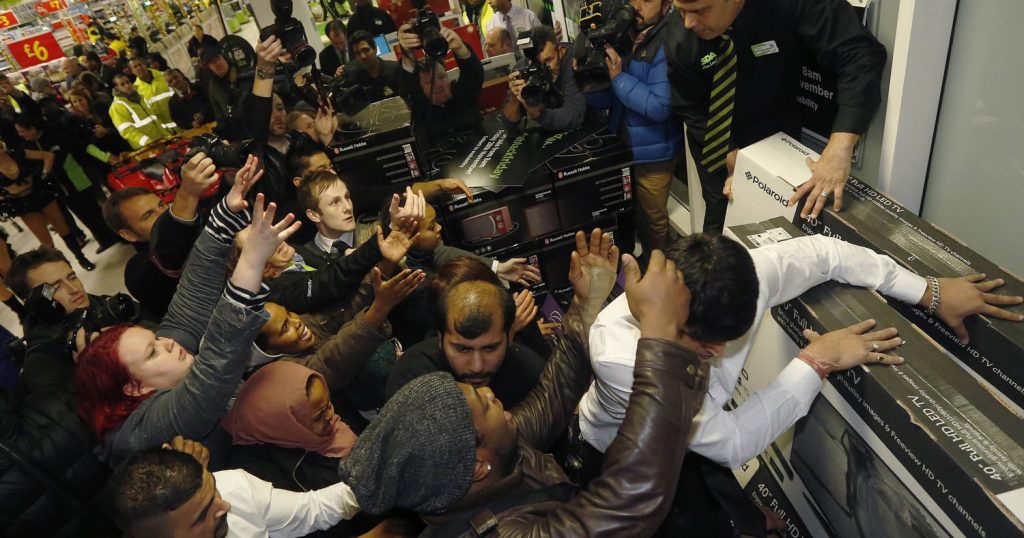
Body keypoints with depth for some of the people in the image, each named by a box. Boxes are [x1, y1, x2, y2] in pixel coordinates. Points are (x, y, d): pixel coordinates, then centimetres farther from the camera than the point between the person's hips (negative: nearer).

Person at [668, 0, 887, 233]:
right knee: (721, 218, 4)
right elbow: (693, 110, -14)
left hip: (776, 133, 0)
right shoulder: (680, 39, -25)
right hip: (714, 143, 0)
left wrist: (839, 148, -47)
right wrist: (733, 162, -24)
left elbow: (862, 56, -34)